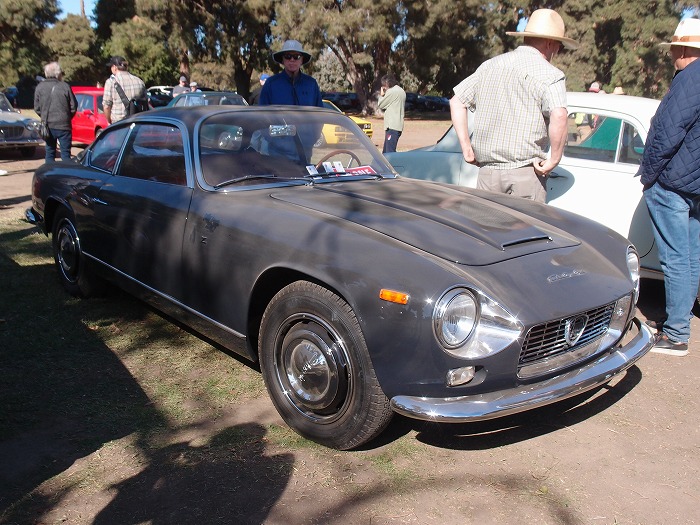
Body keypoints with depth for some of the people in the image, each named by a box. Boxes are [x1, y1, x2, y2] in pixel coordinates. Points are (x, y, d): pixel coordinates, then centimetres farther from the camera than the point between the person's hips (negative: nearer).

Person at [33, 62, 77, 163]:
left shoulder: (40, 87, 0)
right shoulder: (65, 87, -8)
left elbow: (37, 108, 2)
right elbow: (73, 107, -5)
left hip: (48, 126, 3)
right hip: (63, 125, -3)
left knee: (49, 153, 12)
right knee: (65, 154, 2)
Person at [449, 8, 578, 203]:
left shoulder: (490, 65, 13)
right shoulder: (549, 74, -6)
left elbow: (456, 101, 14)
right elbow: (559, 116, -24)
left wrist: (466, 147, 10)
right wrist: (554, 160, -13)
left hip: (487, 172, 5)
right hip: (525, 173, -5)